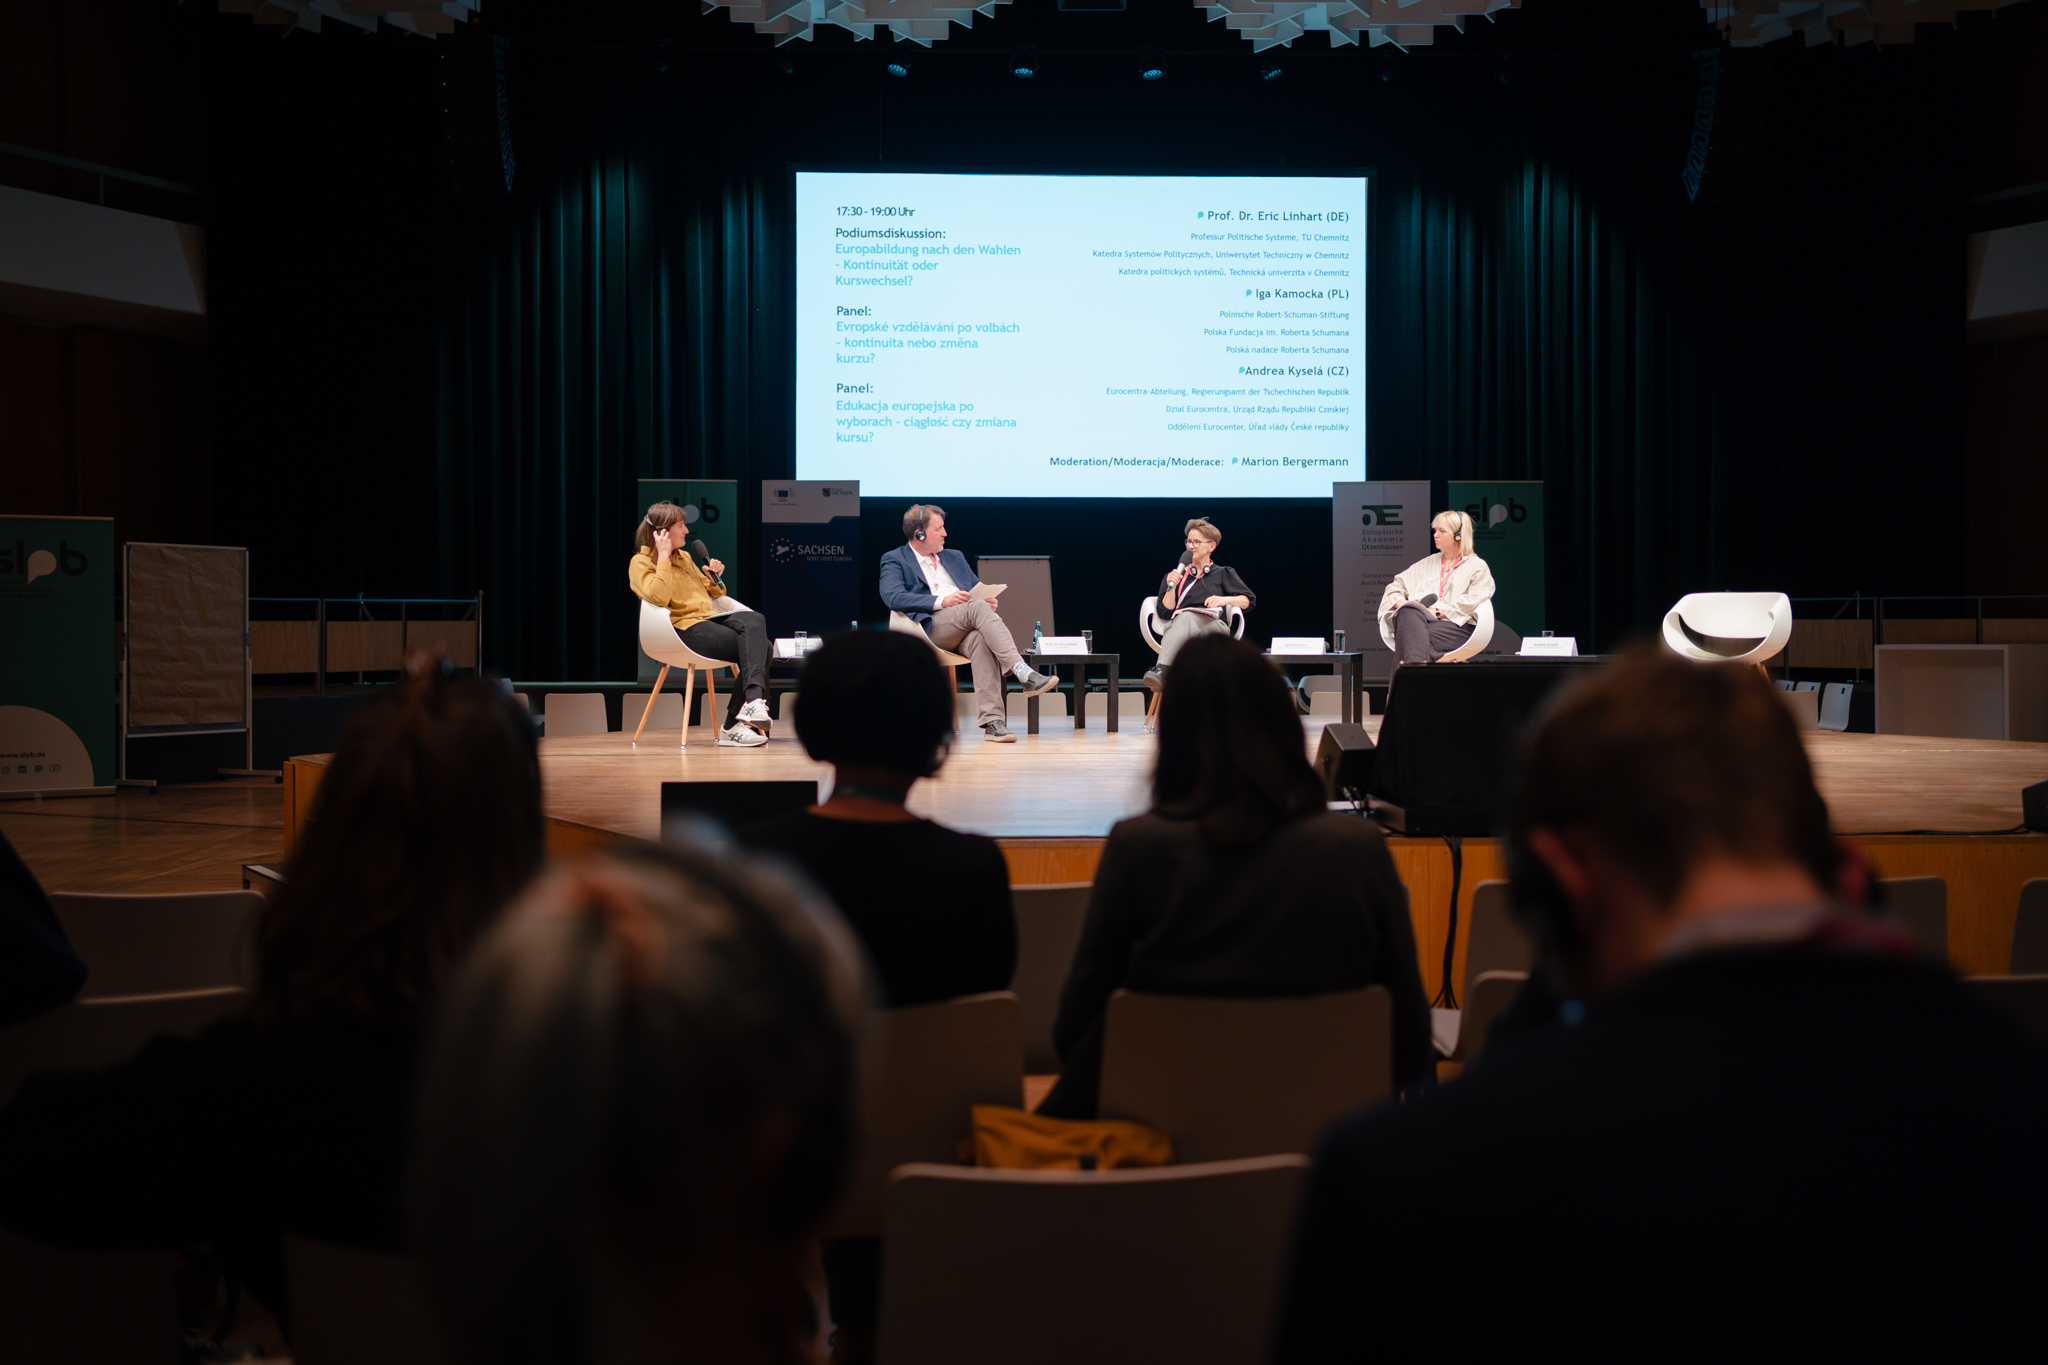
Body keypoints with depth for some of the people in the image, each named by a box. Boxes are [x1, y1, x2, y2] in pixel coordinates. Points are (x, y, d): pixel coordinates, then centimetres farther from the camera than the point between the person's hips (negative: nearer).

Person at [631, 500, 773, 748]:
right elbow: (659, 597, -19)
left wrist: (715, 578, 11)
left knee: (755, 620, -27)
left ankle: (754, 702, -39)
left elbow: (711, 595, 33)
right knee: (758, 648, -25)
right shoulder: (641, 563, 2)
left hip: (710, 618, 7)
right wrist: (664, 557, -12)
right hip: (684, 628, -7)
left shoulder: (684, 557, 25)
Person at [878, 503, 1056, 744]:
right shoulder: (894, 560, 13)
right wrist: (941, 601, -15)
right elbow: (893, 597, -6)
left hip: (965, 631, 4)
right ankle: (1024, 674, -44)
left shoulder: (954, 557, 31)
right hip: (931, 628, -4)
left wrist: (988, 599, 1)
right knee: (976, 607, -33)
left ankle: (992, 721, -46)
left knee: (980, 639, -35)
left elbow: (979, 589, 28)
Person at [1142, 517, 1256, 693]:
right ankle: (1161, 673, -66)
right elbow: (1165, 609, 16)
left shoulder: (1223, 574, 27)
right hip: (1176, 626, 1)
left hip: (1212, 628, -1)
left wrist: (1224, 599, -3)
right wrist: (1171, 587, 0)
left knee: (1186, 617, -39)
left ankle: (1161, 670, -65)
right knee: (1183, 617, -40)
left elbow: (1248, 601, 14)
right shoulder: (1177, 575, 29)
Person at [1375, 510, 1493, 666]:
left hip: (1455, 625, -3)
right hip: (1415, 620, 3)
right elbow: (1394, 587, 26)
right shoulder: (1427, 563, 33)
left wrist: (1439, 612, -12)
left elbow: (1473, 600, -2)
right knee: (1408, 613, -38)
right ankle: (1415, 665, -58)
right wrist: (1401, 603, 1)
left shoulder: (1477, 566, 16)